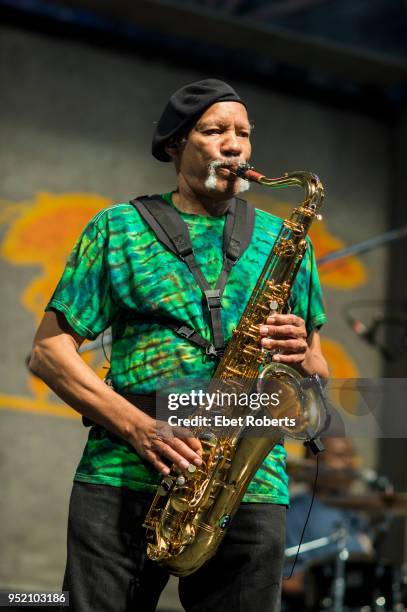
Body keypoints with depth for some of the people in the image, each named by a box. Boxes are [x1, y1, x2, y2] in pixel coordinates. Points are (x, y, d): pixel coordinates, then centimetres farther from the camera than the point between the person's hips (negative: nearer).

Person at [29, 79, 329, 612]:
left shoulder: (281, 239, 18)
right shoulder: (118, 228, 11)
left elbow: (319, 374, 20)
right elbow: (49, 351, 4)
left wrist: (302, 358, -5)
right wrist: (138, 428, -11)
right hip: (122, 482, -1)